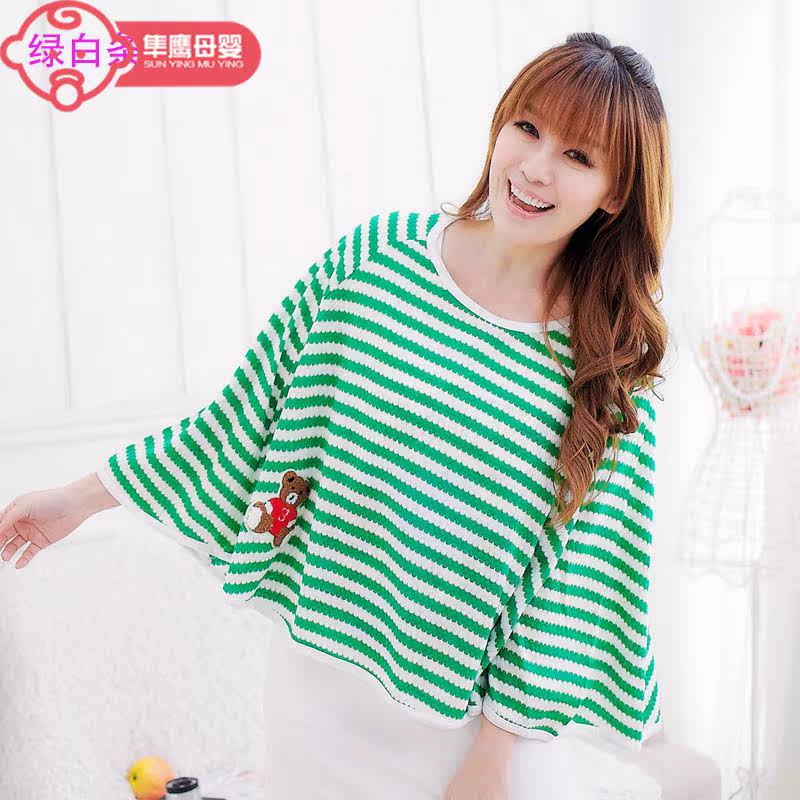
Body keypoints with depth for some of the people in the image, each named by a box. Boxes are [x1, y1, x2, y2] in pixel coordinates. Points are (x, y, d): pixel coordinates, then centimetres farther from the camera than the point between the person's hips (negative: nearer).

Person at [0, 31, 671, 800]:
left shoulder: (613, 365, -10)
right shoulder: (378, 252, -8)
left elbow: (578, 578, -8)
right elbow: (253, 408, 0)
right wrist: (82, 496, 4)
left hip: (483, 708, -1)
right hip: (320, 676, 2)